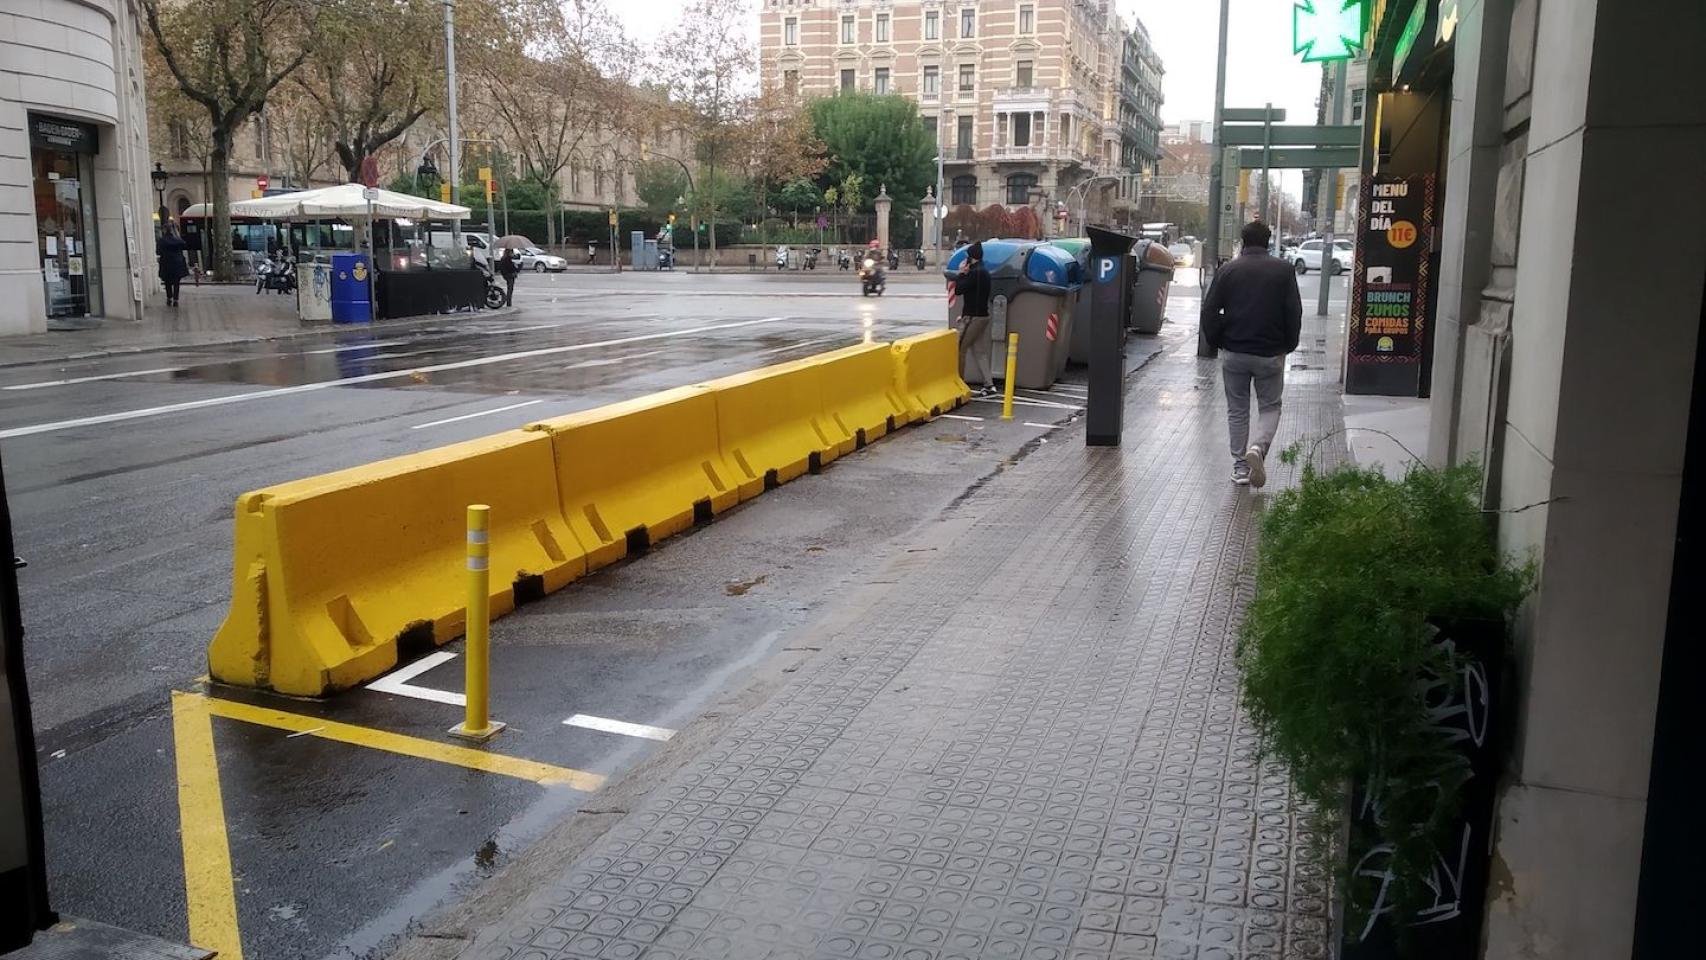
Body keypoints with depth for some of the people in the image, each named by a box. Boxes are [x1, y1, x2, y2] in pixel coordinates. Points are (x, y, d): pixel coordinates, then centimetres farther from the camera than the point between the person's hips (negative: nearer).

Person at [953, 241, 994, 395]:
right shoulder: (983, 271, 13)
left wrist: (961, 273, -6)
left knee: (960, 349, -1)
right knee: (980, 352, 10)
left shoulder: (974, 272, -18)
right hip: (982, 315, 10)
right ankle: (989, 384, 7)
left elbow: (958, 290, -17)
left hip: (973, 317, -10)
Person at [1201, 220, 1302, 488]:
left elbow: (1209, 312, -3)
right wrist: (1288, 346, 9)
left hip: (1234, 353, 1)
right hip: (1270, 354, -1)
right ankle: (1258, 447, -15)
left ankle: (1240, 466, 11)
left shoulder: (1227, 270, -1)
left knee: (1237, 410, 11)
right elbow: (1294, 313, -3)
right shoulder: (1282, 270, -1)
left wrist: (1216, 343, 9)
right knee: (1270, 407, 12)